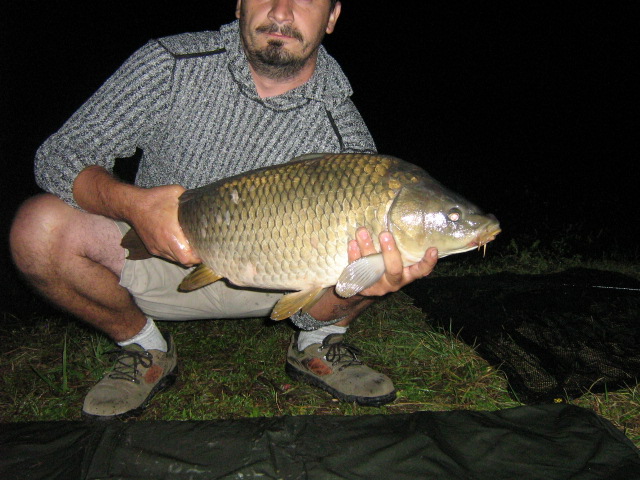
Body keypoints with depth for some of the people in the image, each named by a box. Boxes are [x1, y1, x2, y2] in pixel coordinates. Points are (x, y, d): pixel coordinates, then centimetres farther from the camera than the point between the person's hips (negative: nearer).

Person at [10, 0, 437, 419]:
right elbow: (58, 155, -14)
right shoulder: (170, 65, -16)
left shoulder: (345, 136, -18)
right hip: (164, 258, 1)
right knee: (40, 227, -26)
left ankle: (315, 344, 5)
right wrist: (131, 203, -36)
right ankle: (144, 348, 1)